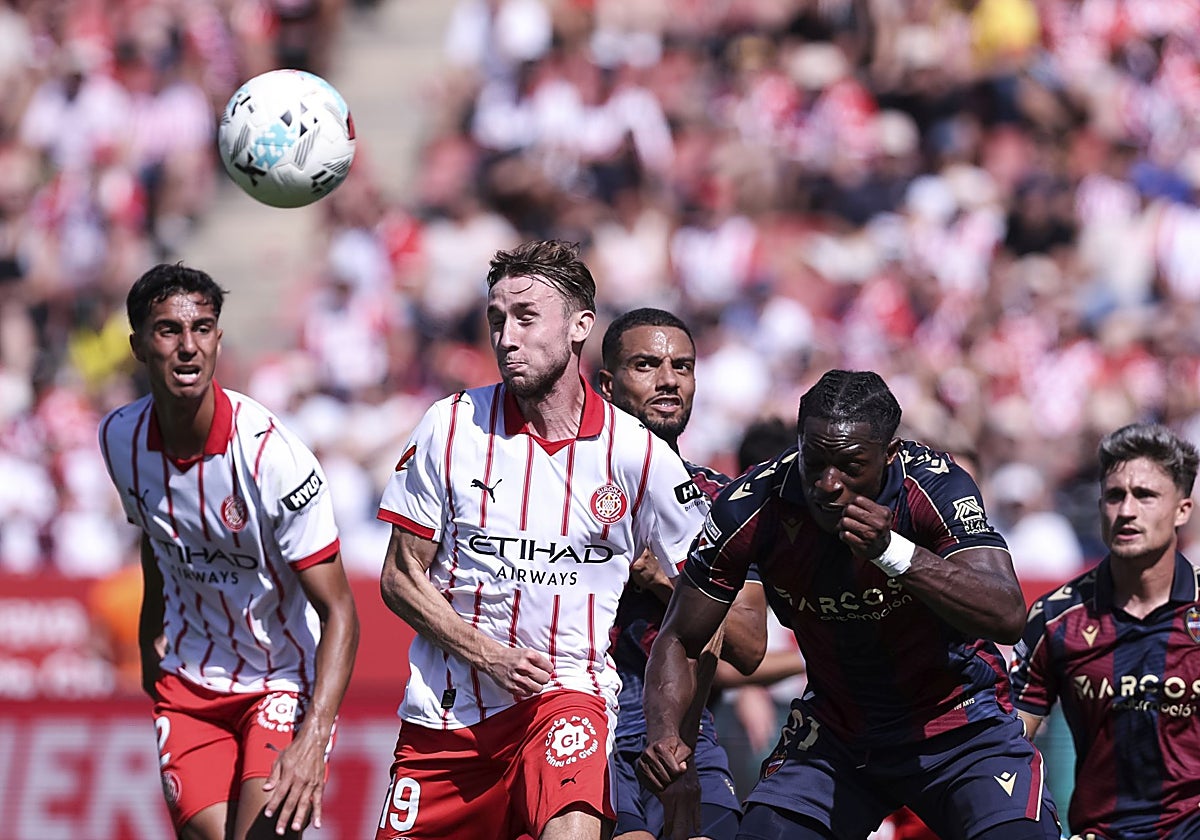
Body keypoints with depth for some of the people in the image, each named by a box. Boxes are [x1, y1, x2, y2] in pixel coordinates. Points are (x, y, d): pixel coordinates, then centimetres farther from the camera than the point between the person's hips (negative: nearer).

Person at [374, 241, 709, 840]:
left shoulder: (638, 454, -4)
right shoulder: (450, 427, -2)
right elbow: (400, 578, 3)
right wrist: (489, 656, -12)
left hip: (568, 691, -3)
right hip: (447, 703, 3)